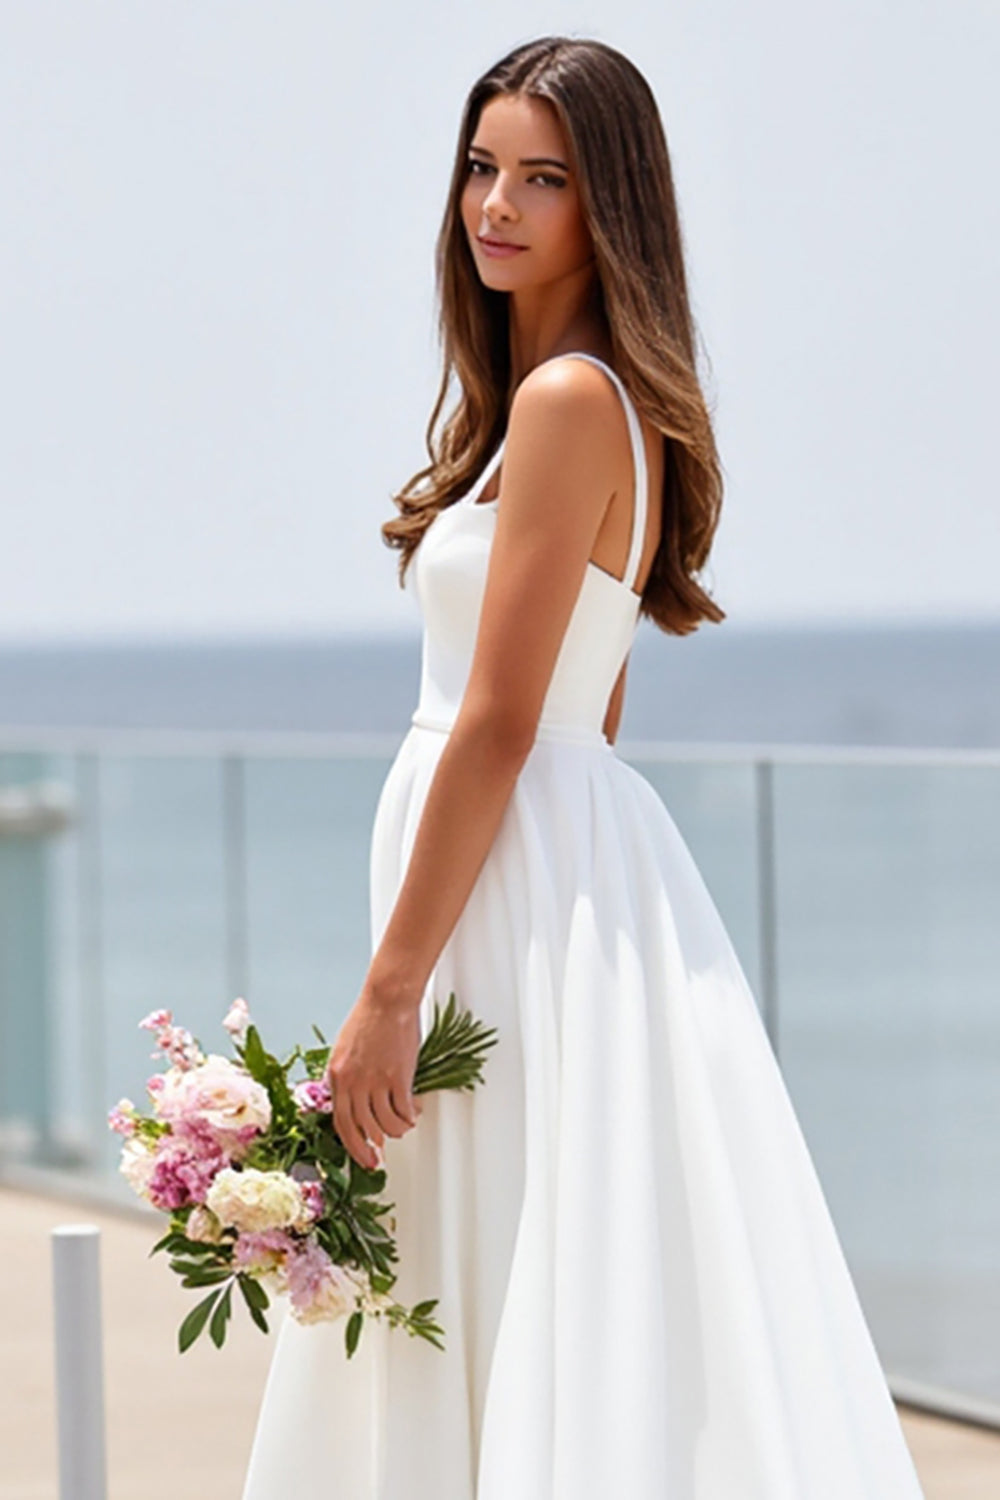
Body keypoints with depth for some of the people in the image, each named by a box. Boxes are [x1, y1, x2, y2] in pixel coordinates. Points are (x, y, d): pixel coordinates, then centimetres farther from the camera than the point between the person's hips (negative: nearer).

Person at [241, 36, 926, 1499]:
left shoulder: (566, 400, -15)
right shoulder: (618, 401, 15)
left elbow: (499, 726, -18)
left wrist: (388, 993, -18)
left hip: (522, 894, -10)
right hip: (563, 874, 10)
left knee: (537, 1336, -6)